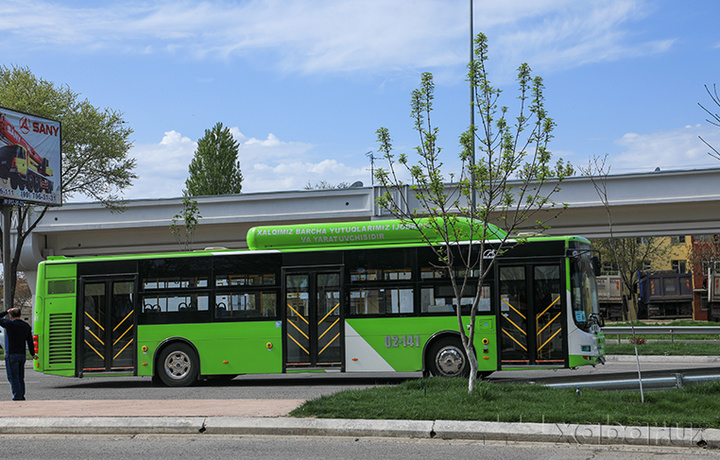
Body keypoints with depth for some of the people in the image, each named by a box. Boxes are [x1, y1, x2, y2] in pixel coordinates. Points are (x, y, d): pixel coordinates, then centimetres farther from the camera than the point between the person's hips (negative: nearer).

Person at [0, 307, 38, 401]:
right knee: (20, 378, 14)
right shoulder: (26, 326, 7)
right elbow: (30, 341, 12)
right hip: (22, 354, 6)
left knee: (13, 377, -5)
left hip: (11, 355, -6)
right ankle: (21, 396, 16)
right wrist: (33, 354, 22)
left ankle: (17, 397, -10)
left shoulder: (9, 323, -11)